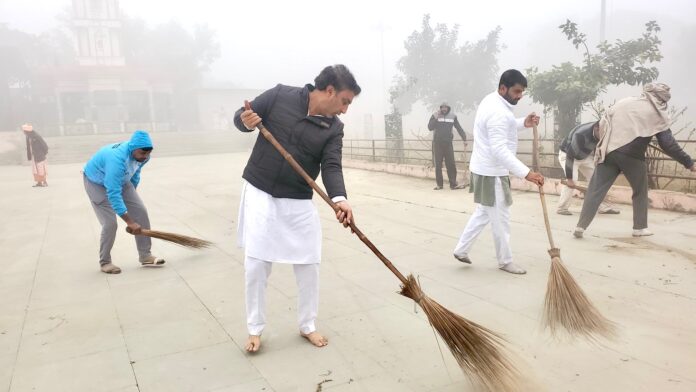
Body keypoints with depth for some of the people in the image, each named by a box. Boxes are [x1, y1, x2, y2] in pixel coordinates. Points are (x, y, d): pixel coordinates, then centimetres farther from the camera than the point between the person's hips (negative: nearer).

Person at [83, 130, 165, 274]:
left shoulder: (141, 155, -18)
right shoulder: (117, 159, -42)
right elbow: (113, 194, -42)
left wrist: (132, 196, 17)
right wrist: (130, 222, -41)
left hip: (120, 180, 7)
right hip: (96, 182, -7)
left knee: (140, 212, -5)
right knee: (110, 223, -16)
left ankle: (145, 256, 3)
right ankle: (105, 262, 6)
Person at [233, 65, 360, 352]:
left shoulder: (334, 128, -3)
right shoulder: (280, 95, -7)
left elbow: (331, 166, -15)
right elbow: (240, 116, 2)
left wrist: (339, 199, -34)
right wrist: (245, 121, -23)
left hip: (299, 203, 2)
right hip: (260, 194, -2)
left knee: (308, 266, 5)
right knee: (255, 265, 0)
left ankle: (307, 326, 25)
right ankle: (255, 329, 17)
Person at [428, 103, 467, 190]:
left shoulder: (453, 116, 3)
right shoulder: (435, 115, -1)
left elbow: (459, 128, 8)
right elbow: (430, 127, -10)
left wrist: (464, 138, 4)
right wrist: (435, 118, -20)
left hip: (448, 143, 1)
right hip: (437, 143, -1)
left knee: (451, 164, -1)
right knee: (438, 164, 4)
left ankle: (453, 184, 2)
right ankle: (439, 183, 11)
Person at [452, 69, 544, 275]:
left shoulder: (492, 100, 7)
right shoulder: (498, 112, -25)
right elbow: (500, 150, -33)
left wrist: (523, 122, 8)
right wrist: (526, 173, -37)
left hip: (485, 168, 10)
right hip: (491, 172, -10)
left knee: (483, 212, 20)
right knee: (500, 218, 3)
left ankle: (461, 249, 26)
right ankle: (505, 261, 18)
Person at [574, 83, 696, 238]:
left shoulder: (624, 102, 15)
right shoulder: (658, 114, 5)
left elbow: (603, 123, 12)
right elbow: (668, 144, 0)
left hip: (609, 152, 2)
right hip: (632, 156, -2)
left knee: (596, 189, 0)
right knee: (640, 191, 19)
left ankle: (581, 226, -9)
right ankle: (640, 227, 24)